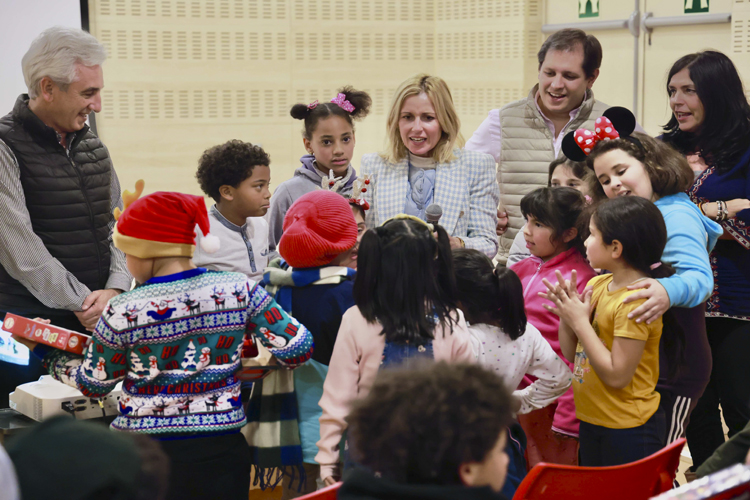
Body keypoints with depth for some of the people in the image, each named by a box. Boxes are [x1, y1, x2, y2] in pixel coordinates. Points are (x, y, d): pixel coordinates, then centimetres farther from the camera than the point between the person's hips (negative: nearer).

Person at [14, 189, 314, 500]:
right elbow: (297, 349, -5)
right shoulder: (240, 289, -7)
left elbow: (92, 384, 4)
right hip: (221, 451, 2)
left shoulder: (124, 312, -11)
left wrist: (44, 351, 21)